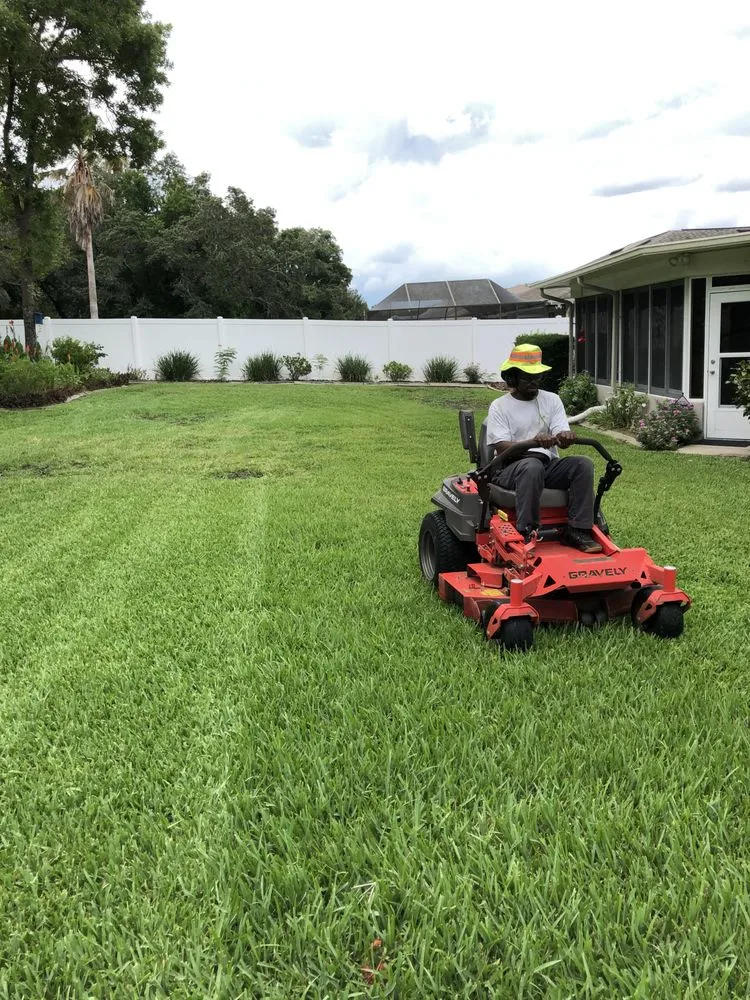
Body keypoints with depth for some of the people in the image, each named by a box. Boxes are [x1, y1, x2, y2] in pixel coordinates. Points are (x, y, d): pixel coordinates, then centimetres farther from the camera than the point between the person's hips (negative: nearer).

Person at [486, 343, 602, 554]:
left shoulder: (552, 400, 13)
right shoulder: (499, 406, 1)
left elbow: (563, 437, 2)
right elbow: (502, 448, -13)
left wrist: (566, 437, -26)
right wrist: (533, 443, -31)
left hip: (548, 465, 5)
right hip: (509, 469, -4)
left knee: (583, 464, -22)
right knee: (532, 466, -38)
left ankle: (577, 530, -21)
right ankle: (526, 534, -37)